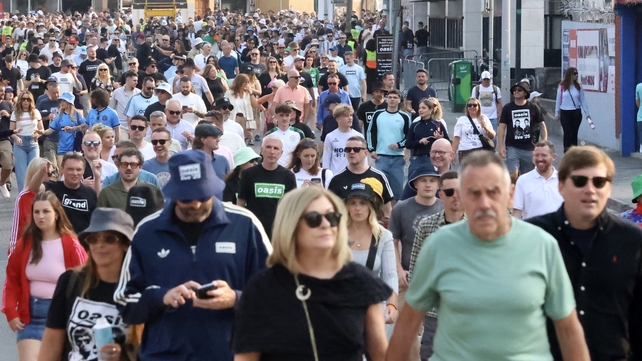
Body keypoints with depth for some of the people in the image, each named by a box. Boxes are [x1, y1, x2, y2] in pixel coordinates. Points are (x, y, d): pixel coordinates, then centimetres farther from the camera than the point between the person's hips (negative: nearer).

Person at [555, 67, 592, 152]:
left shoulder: (578, 87, 1)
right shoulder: (562, 86, -4)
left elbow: (583, 100, 4)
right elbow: (558, 100, 2)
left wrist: (587, 113, 2)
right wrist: (557, 113, 4)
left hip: (576, 113, 2)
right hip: (565, 113, -2)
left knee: (574, 133, 7)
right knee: (567, 132, -4)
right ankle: (567, 151, 3)